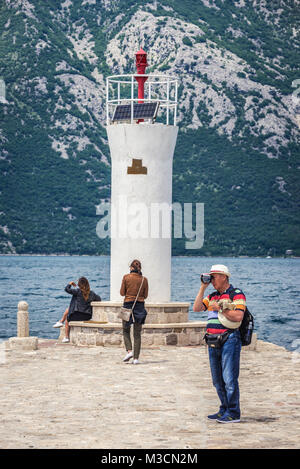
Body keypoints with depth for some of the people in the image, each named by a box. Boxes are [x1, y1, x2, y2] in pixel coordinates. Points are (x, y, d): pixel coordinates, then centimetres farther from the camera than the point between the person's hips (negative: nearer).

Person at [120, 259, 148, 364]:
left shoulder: (126, 277, -5)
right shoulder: (144, 279, 0)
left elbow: (122, 293, -2)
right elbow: (145, 295, 5)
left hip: (128, 305, -2)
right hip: (140, 306, 2)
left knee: (126, 330, 13)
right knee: (137, 334, 6)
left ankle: (129, 351, -8)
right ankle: (136, 358, 1)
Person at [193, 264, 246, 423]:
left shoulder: (236, 294, -5)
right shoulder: (212, 296, 18)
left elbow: (238, 316, -16)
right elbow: (196, 308, 8)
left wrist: (220, 308, -13)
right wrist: (202, 288, 5)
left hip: (229, 340, -8)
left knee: (229, 379, -9)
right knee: (218, 380, 11)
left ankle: (233, 413, -5)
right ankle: (224, 409, 20)